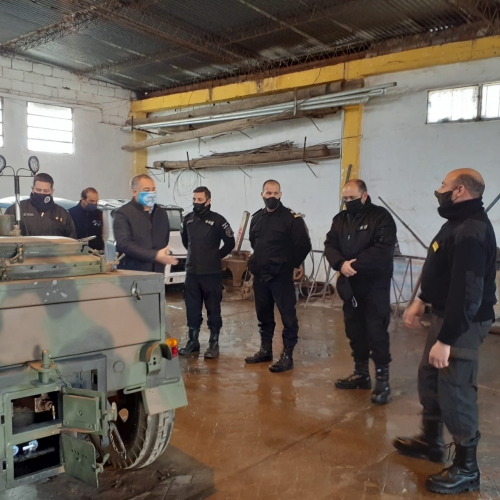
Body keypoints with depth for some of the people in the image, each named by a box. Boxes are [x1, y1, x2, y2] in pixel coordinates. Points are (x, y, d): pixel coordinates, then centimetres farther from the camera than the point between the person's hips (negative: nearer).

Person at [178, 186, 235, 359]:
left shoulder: (217, 220, -8)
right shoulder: (188, 219, 7)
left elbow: (230, 242, 1)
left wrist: (216, 256, 3)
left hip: (211, 273, -4)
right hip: (191, 272, 5)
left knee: (213, 309, 3)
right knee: (192, 309, 10)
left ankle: (214, 343, 13)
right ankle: (193, 342, 22)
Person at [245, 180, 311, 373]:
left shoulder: (292, 218, -9)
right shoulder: (257, 217, 10)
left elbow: (304, 245, -9)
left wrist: (291, 264, -2)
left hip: (281, 276, -6)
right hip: (260, 275, 6)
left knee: (287, 316, -2)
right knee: (263, 315, 15)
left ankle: (287, 355, 6)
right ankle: (265, 350, 28)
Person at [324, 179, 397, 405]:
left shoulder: (381, 217, -8)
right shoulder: (340, 219, 10)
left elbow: (383, 249, -20)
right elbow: (330, 245, 2)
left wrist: (355, 265, -23)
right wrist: (341, 264, -18)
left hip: (375, 285, -6)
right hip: (350, 285, 6)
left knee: (376, 332, -4)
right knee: (354, 330, 14)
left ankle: (382, 379, 8)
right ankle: (361, 373, 28)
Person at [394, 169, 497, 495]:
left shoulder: (471, 232, -25)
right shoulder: (459, 222, 11)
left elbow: (467, 292, -29)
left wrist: (446, 340, -28)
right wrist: (422, 300, 19)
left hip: (463, 322, -11)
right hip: (446, 313, 11)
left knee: (455, 391, -1)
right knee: (430, 378, 20)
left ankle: (467, 469, 17)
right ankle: (431, 441, 39)